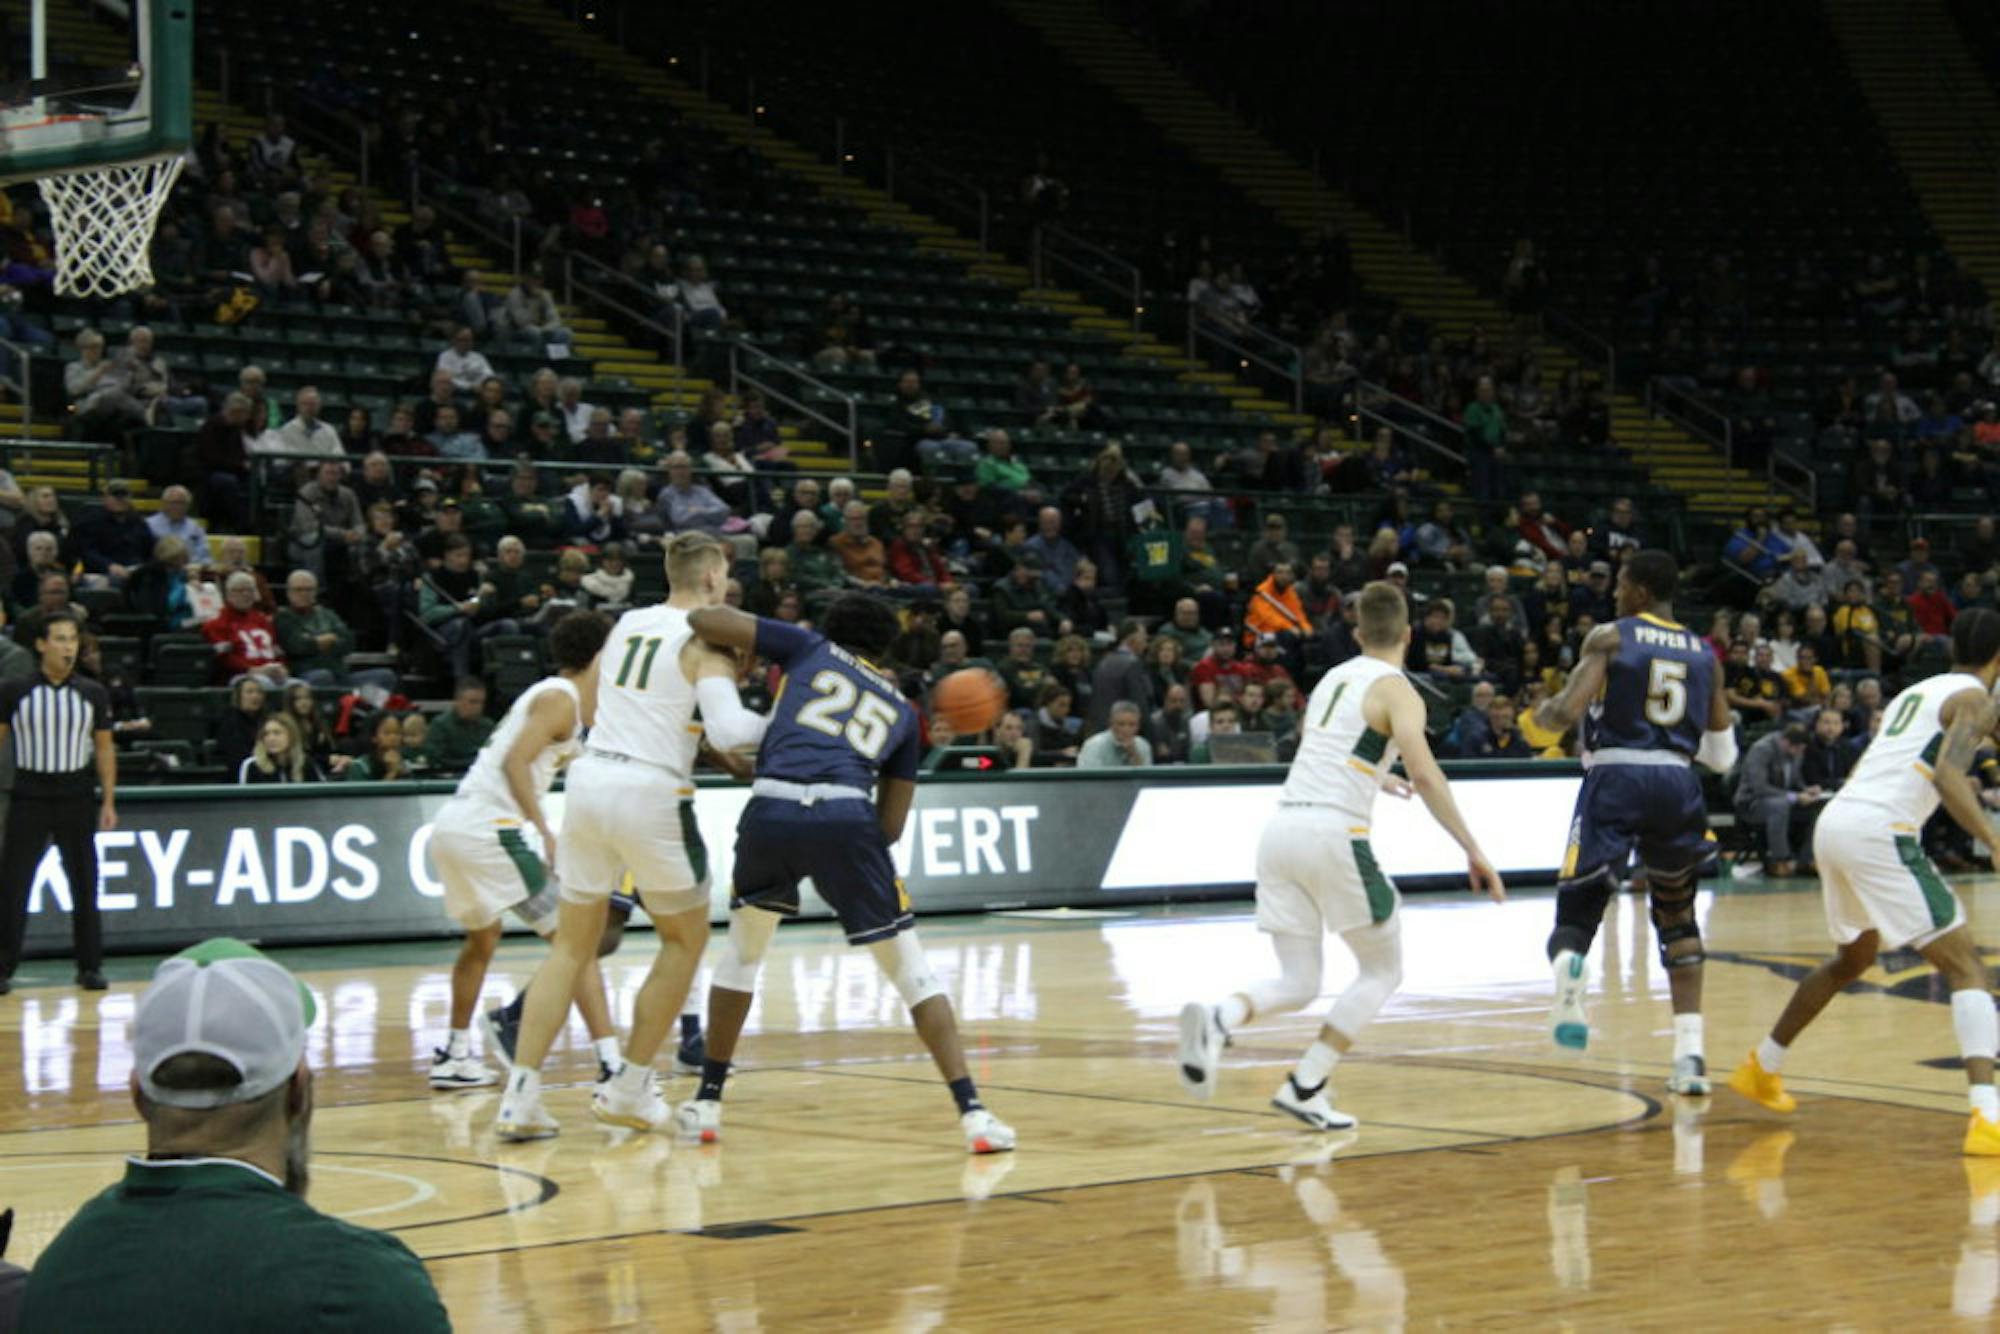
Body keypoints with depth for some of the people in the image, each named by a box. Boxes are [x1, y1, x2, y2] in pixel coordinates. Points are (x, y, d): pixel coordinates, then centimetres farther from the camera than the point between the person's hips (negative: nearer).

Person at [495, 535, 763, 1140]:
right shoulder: (705, 640, -4)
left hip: (590, 779, 6)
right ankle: (627, 1090, 15)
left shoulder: (626, 624, 15)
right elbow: (727, 730, -18)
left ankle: (520, 1099, 3)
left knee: (572, 945, 13)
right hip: (650, 791, -5)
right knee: (685, 939, 16)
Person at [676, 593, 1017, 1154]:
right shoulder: (902, 709, 27)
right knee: (910, 970, 10)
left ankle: (707, 1102, 26)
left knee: (742, 950, 26)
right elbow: (891, 826, 22)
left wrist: (732, 655, 35)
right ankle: (971, 1112, -1)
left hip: (770, 810, 0)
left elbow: (707, 621, 15)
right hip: (847, 817, 0)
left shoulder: (810, 648, 23)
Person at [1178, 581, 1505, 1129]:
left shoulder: (1332, 679, 22)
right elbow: (1425, 774, -14)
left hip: (1280, 830, 6)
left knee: (1297, 984, 11)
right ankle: (1305, 1086, -1)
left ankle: (1216, 1018, -20)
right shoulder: (1396, 690, 0)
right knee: (1383, 970, 12)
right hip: (1333, 833, -6)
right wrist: (1473, 851, -12)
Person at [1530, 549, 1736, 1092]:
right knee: (1677, 921, 22)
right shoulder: (1704, 654, 15)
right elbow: (1722, 756, 16)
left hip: (1615, 780, -3)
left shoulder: (1610, 637, 3)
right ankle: (1690, 1054, 10)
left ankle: (1568, 965, -34)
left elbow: (1567, 711, -10)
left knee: (1578, 910, 5)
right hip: (1678, 784, 3)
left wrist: (1543, 714, 13)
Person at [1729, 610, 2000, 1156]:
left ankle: (1762, 1068, 43)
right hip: (1880, 830, -8)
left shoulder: (1914, 693, 25)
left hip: (1833, 822, 8)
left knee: (1854, 958, 31)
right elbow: (1947, 775, -16)